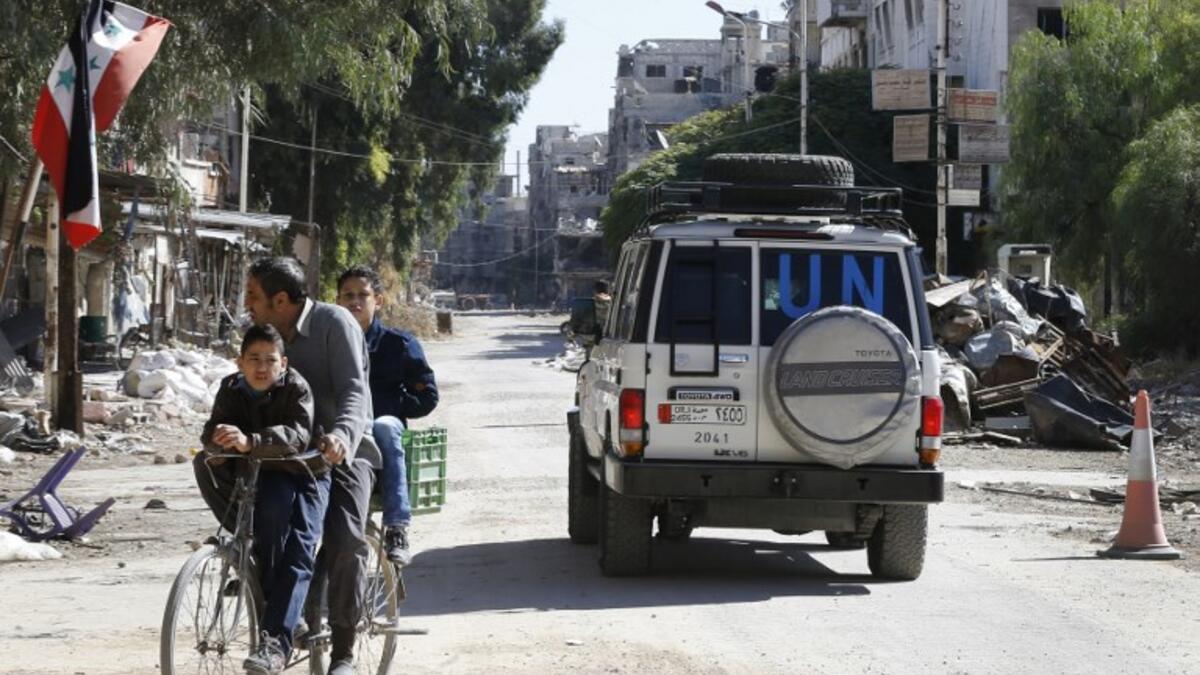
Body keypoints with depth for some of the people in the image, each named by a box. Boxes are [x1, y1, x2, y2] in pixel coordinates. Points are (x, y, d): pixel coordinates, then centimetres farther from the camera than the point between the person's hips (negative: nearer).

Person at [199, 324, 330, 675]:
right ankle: (272, 599, -22)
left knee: (298, 554, -19)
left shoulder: (296, 388, -18)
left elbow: (298, 434, -34)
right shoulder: (232, 389, -5)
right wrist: (220, 439, -40)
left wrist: (250, 442, -50)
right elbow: (211, 434, -15)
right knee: (273, 505, -33)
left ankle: (275, 642, -26)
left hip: (305, 476, -2)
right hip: (264, 477, 2)